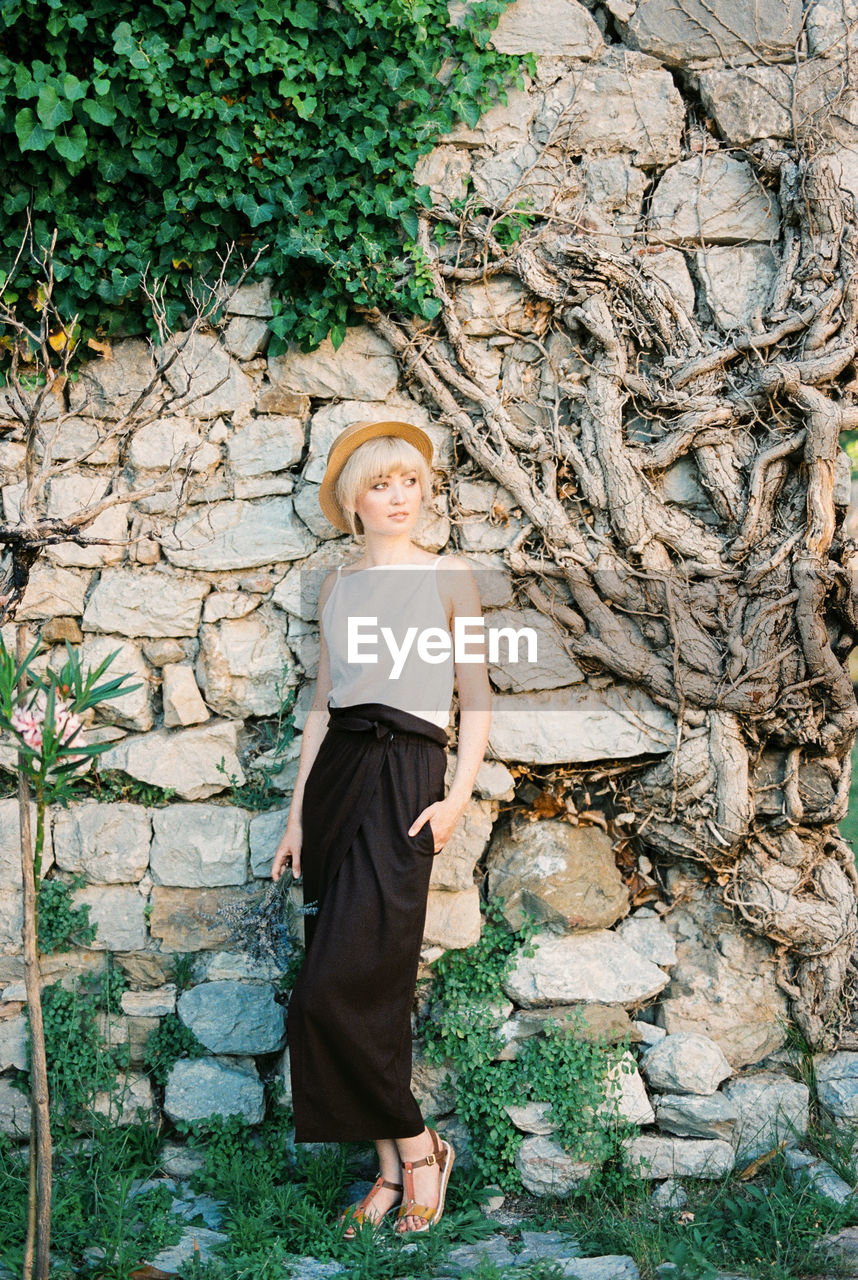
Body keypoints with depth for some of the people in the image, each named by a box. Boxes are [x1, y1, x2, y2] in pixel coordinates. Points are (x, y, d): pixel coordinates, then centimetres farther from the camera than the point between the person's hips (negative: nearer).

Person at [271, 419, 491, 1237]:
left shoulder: (448, 577, 4)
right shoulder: (338, 587, 16)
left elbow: (476, 700, 3)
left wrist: (459, 795, -9)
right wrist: (297, 811, 12)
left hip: (406, 776, -5)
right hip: (336, 771, 5)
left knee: (336, 989, -12)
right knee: (370, 987, 5)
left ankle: (415, 1146, 6)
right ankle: (393, 1166, 16)